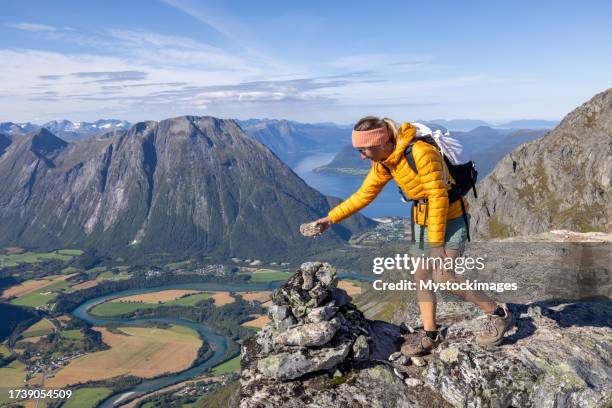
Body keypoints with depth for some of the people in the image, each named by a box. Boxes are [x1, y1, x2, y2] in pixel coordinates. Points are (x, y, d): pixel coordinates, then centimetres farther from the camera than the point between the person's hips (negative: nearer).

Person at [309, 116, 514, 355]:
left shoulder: (421, 153, -28)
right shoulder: (383, 163, -2)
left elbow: (438, 197, -25)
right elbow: (364, 194, 7)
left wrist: (436, 242, -23)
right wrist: (332, 218, 5)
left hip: (450, 218, -8)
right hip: (423, 219, 8)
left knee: (442, 277, -16)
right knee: (421, 275, 5)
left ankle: (498, 314, 1)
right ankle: (430, 335, 17)